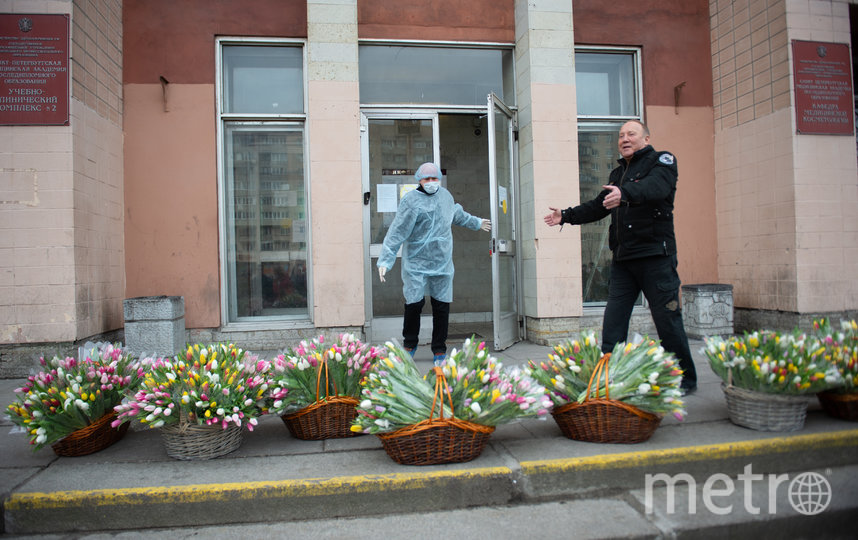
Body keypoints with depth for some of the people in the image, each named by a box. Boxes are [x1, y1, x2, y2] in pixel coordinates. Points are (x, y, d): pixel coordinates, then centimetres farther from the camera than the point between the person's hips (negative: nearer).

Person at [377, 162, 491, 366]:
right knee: (414, 304, -7)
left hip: (442, 263, 4)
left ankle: (439, 351, 18)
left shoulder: (445, 195, 11)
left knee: (442, 307, 4)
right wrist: (385, 260, -17)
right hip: (416, 263, -4)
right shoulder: (411, 200, -8)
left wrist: (476, 223, 47)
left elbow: (457, 214, 32)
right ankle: (409, 345, 18)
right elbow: (397, 232, -11)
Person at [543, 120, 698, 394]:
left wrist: (625, 193, -41)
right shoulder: (617, 173, 22)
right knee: (612, 322, 2)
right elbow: (598, 207, 30)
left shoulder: (662, 161, 0)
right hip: (622, 259, 7)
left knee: (668, 320, -1)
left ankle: (685, 379, 14)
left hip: (655, 256, -6)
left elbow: (656, 186, -23)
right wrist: (566, 216, 19)